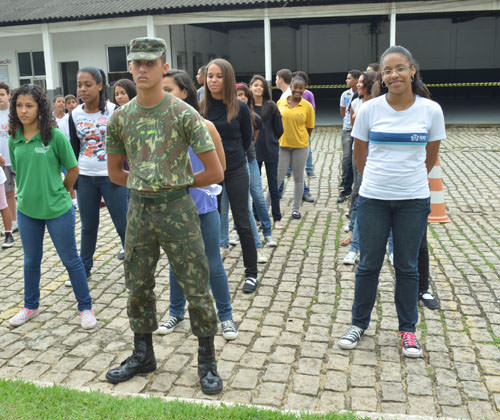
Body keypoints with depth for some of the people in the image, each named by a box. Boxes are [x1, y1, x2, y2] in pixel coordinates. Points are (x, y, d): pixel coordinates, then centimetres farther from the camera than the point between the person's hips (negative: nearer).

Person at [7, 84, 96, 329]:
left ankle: (85, 307, 21)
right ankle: (30, 306, 37)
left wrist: (59, 193, 4)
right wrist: (27, 193, 9)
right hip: (27, 211, 5)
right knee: (31, 260, 19)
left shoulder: (55, 136, -13)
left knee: (70, 260, 6)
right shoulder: (14, 139, 1)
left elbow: (73, 170, -5)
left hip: (58, 210, -4)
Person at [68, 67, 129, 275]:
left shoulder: (113, 111, -6)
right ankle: (84, 267, 27)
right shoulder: (75, 115, 5)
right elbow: (74, 148, 12)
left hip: (112, 177, -4)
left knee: (123, 225, 2)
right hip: (85, 178, 4)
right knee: (88, 226, 14)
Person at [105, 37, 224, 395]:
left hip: (177, 210, -4)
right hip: (138, 209, 5)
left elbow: (214, 172, -9)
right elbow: (115, 172, 15)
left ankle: (207, 361, 19)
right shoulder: (121, 117, 4)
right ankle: (143, 355, 34)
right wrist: (147, 186, 7)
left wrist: (177, 185, 1)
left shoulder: (184, 113, -8)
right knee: (138, 286, 15)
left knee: (196, 288, 2)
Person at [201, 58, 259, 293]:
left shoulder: (240, 108, -5)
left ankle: (251, 273, 16)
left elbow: (247, 139, 8)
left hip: (235, 172, -1)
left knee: (242, 223, 4)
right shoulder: (200, 108, -2)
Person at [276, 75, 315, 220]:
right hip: (282, 145, 0)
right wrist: (277, 139, 4)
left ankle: (296, 208, 20)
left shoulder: (308, 106, -3)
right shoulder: (280, 103, 1)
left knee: (298, 178, 9)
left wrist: (301, 140, -2)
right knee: (278, 177, 1)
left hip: (300, 147, 0)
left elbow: (309, 128, 2)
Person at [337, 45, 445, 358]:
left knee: (407, 267, 11)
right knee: (369, 265, 9)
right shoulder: (370, 109, -6)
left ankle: (408, 329, 28)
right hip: (373, 199, 0)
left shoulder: (431, 110, -5)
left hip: (414, 200, 0)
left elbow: (431, 156, 8)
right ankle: (359, 323, 28)